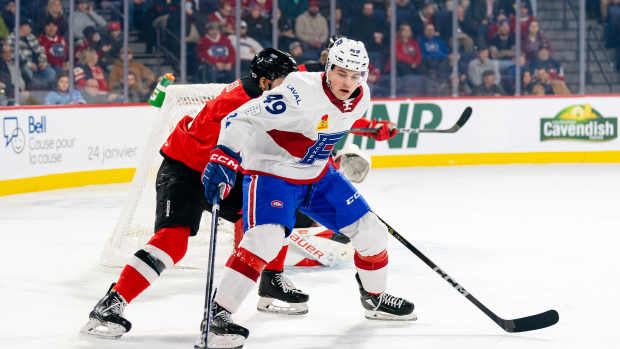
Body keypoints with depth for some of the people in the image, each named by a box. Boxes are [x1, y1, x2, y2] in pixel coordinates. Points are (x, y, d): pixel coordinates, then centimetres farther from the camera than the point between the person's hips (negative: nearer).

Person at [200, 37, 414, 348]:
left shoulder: (360, 97, -6)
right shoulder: (300, 93, -30)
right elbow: (243, 118, -35)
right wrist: (224, 157, -44)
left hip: (318, 175, 7)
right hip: (271, 170, -7)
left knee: (369, 231, 7)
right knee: (265, 237, -30)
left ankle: (375, 298, 35)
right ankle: (217, 315, -24)